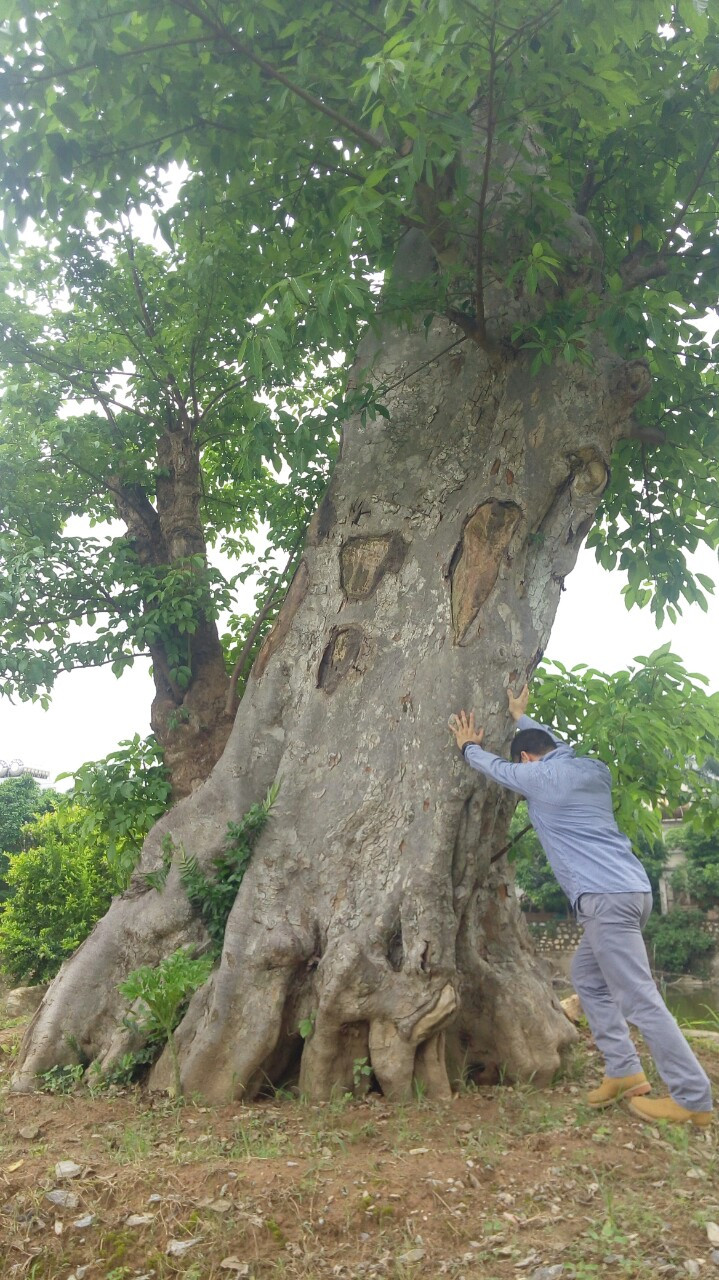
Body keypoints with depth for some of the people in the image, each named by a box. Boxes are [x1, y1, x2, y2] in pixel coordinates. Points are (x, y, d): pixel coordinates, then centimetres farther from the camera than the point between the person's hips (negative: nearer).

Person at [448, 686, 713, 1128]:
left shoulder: (540, 776, -5)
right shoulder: (592, 768, 16)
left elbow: (496, 767, 14)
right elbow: (556, 745, 36)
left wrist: (469, 745, 33)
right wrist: (521, 715, 48)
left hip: (606, 897, -9)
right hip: (629, 890, 9)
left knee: (638, 997, -5)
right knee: (588, 976, 19)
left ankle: (693, 1097, -1)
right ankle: (624, 1070, 19)